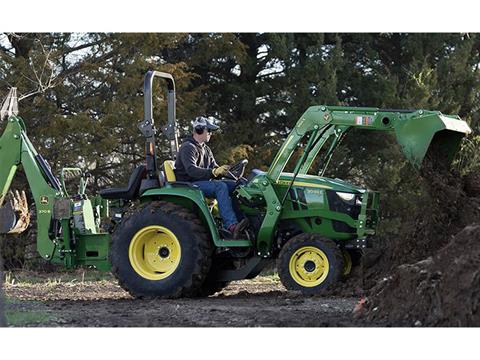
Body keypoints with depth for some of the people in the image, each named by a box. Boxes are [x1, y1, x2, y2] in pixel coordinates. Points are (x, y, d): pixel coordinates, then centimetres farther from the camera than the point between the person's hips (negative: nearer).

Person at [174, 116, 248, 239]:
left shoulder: (205, 149, 21)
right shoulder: (188, 147, -10)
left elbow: (214, 167, 20)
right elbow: (191, 170, -24)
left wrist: (224, 171, -3)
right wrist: (214, 172, -35)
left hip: (204, 182, 9)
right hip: (189, 185, -9)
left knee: (235, 185, -9)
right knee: (220, 186, -32)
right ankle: (231, 226, -45)